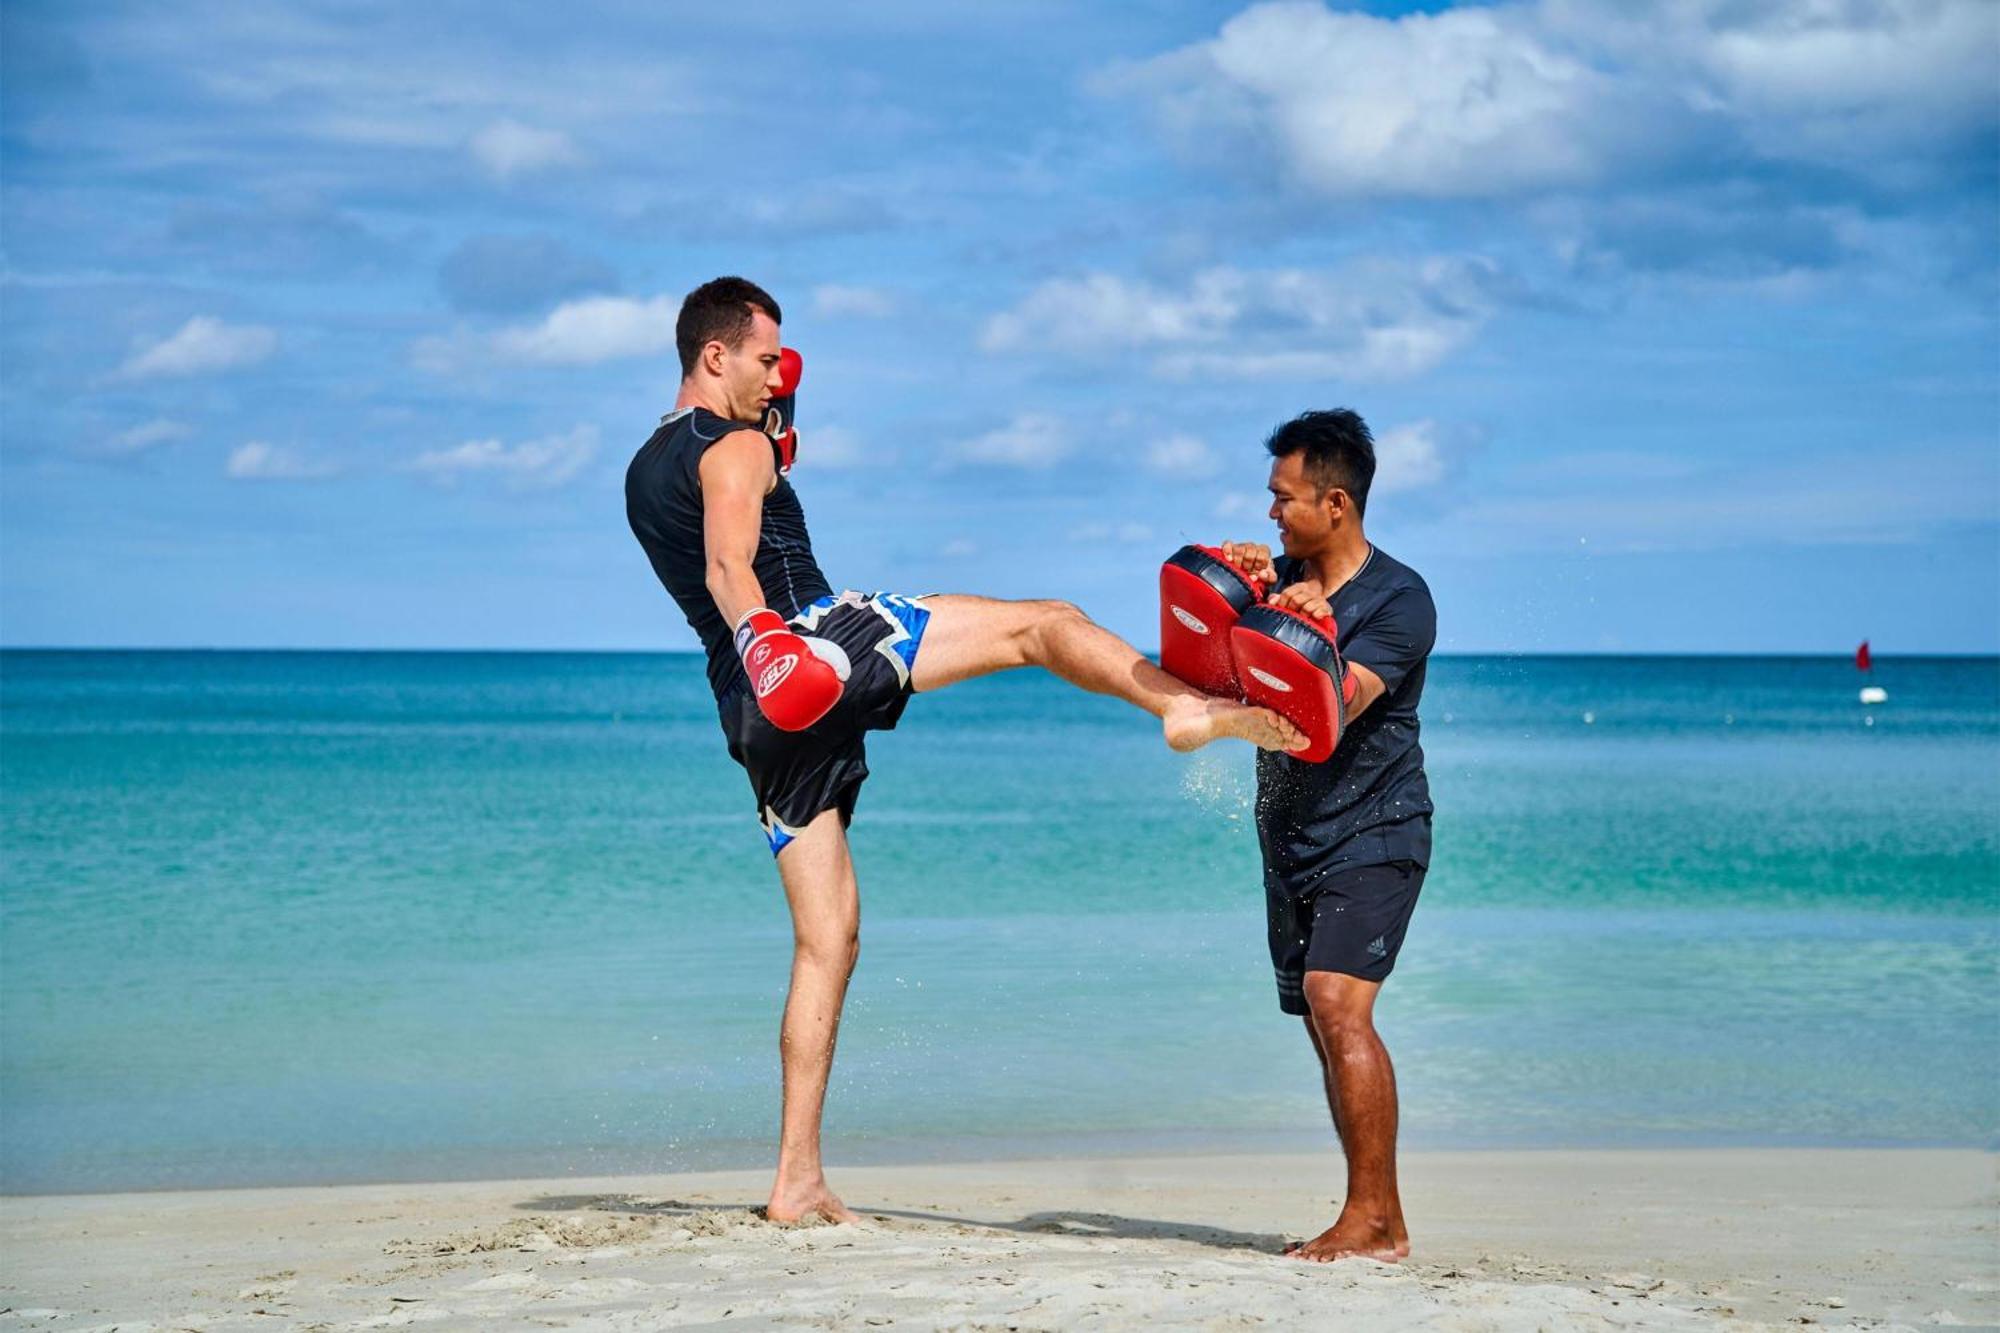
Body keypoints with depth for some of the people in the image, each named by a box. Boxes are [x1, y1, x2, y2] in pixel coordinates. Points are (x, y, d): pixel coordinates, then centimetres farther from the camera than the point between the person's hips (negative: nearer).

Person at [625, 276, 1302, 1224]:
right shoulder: (735, 446, -2)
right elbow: (729, 561, -22)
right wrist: (761, 641, -40)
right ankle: (1189, 707, -32)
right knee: (1041, 622, -5)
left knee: (827, 941, 9)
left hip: (760, 714, 8)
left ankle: (797, 1181, 7)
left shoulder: (647, 471, 24)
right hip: (821, 641, -8)